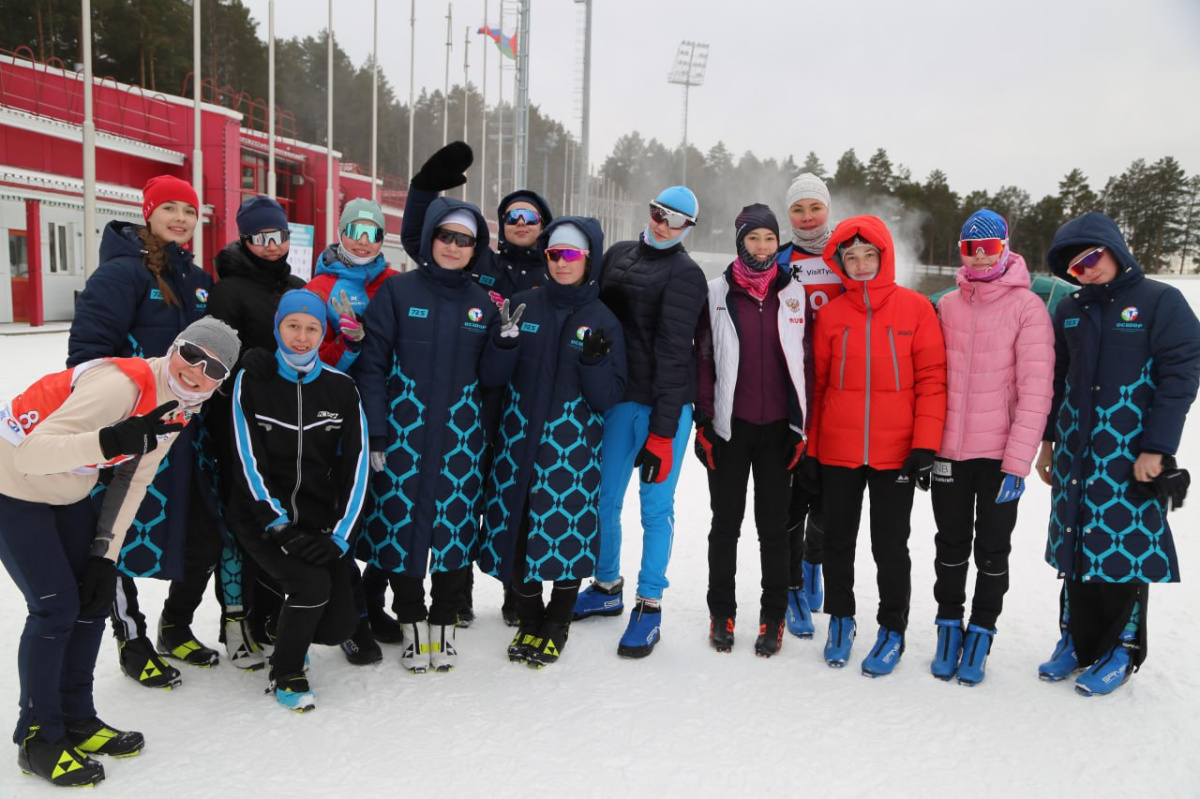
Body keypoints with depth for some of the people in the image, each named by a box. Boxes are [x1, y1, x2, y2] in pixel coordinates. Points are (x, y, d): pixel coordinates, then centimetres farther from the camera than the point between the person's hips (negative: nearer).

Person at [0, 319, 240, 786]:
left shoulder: (180, 409, -5)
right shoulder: (121, 384, -32)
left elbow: (132, 481, 2)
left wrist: (105, 554, -2)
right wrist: (109, 442, -50)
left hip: (65, 494, 8)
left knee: (94, 598, 8)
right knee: (56, 607, -9)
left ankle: (75, 719, 24)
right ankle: (37, 738, 9)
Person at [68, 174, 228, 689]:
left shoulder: (199, 281, 13)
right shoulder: (122, 271, -10)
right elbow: (88, 347, -17)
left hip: (186, 432, 7)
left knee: (204, 539, 12)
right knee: (126, 539, 4)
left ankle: (176, 630, 33)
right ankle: (133, 643, 24)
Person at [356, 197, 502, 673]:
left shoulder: (482, 303, 9)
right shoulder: (397, 292, 1)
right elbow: (372, 364, -2)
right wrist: (375, 433, -6)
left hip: (460, 437, 2)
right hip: (403, 432, -2)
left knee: (457, 525, 4)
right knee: (401, 521, 2)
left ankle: (444, 625, 22)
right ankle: (412, 623, 21)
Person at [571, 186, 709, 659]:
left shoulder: (685, 275, -4)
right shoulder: (617, 255, 13)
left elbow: (672, 351, -11)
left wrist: (662, 430, -15)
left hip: (664, 406, -5)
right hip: (617, 398, 5)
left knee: (656, 507, 2)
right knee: (604, 498, 11)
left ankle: (649, 607, 14)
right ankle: (607, 587, 31)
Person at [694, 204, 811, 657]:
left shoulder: (794, 295, 4)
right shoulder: (717, 294, 1)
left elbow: (805, 364, 5)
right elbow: (704, 361, 1)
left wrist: (802, 427, 0)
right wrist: (704, 423, -4)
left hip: (779, 428, 1)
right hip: (730, 427, 0)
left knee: (774, 526, 8)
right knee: (726, 523, 9)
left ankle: (773, 618, 19)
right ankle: (722, 614, 22)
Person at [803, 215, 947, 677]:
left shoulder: (915, 308, -3)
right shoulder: (831, 313, 2)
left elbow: (931, 379, -4)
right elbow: (818, 384, 6)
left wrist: (924, 446, -11)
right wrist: (810, 448, 6)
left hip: (896, 454, -2)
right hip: (837, 453, 2)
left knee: (890, 547, 7)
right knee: (838, 542, 13)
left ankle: (893, 630, 25)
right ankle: (841, 618, 33)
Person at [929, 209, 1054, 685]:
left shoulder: (1027, 307, -6)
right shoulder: (946, 306, 5)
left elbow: (1036, 390, -11)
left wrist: (1017, 463, -15)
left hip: (999, 454, -3)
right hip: (949, 449, 3)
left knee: (992, 549, 10)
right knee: (952, 544, 14)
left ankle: (980, 636, 25)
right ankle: (949, 626, 30)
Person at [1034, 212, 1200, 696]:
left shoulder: (1161, 302, -5)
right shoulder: (1070, 310, 10)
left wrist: (1156, 449, -14)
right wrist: (1047, 440, 15)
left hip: (1131, 456, -5)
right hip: (1075, 451, 5)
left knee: (1127, 545, 1)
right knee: (1074, 543, 9)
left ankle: (1120, 649, 16)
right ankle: (1077, 639, 23)